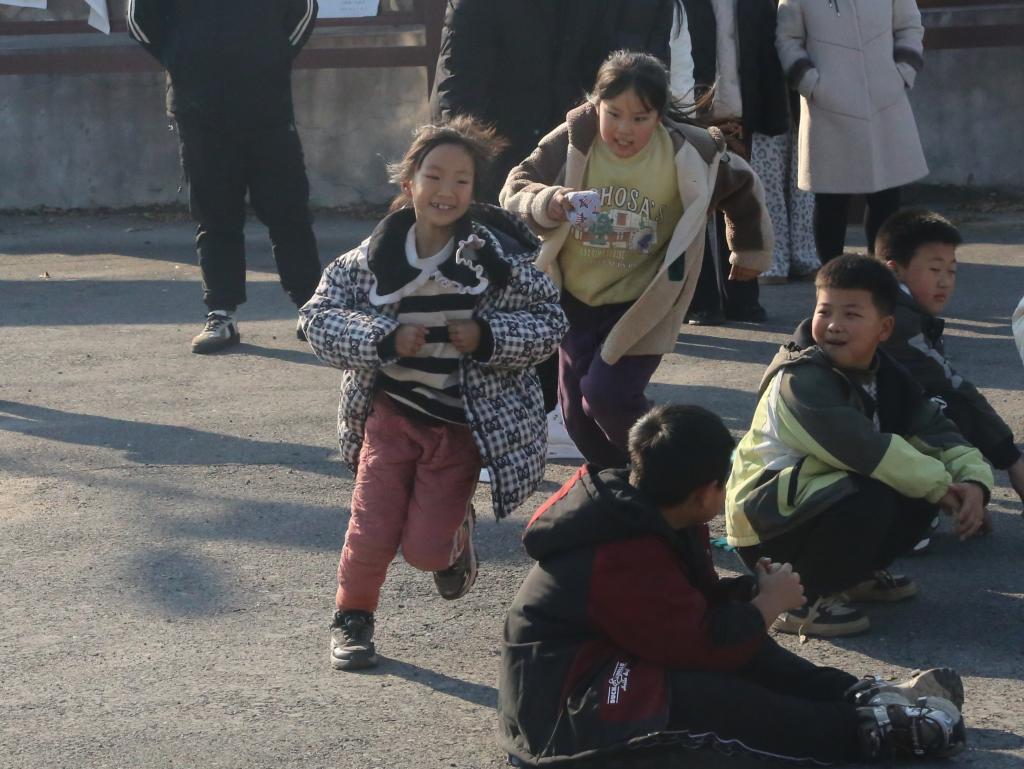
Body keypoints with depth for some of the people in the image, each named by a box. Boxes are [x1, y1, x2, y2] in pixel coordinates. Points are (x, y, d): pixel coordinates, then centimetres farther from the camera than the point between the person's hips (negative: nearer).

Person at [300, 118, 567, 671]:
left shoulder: (498, 257, -13)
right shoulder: (375, 256, -9)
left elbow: (549, 323, -6)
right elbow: (318, 316, -7)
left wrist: (488, 337, -22)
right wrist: (385, 339, -20)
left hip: (463, 424, -1)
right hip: (390, 412, 1)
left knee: (425, 549, -2)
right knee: (372, 530, -4)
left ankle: (456, 536, 35)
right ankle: (352, 618, 24)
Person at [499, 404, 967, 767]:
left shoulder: (636, 514, 5)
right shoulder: (627, 561, -27)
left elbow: (699, 604, 12)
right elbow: (705, 645, -23)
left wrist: (752, 591, -6)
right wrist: (769, 604, -9)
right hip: (564, 711, -11)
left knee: (742, 649, 3)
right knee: (716, 701, -25)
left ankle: (860, 695, -3)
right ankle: (869, 730, -21)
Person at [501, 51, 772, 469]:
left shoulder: (688, 153, -14)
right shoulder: (572, 142, -15)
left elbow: (742, 186, 5)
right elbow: (515, 191, -16)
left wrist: (750, 250, 18)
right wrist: (547, 203, -39)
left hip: (640, 305, -3)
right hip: (577, 298, 3)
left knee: (607, 396, -19)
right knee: (577, 411, 8)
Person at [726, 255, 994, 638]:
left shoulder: (886, 376, 5)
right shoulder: (801, 380, -22)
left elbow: (936, 432, 1)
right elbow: (863, 449, -31)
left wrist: (974, 479, -19)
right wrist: (941, 485, -24)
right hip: (767, 524, -8)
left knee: (920, 495, -3)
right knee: (868, 497, -32)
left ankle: (854, 574, 14)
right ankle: (801, 601, -16)